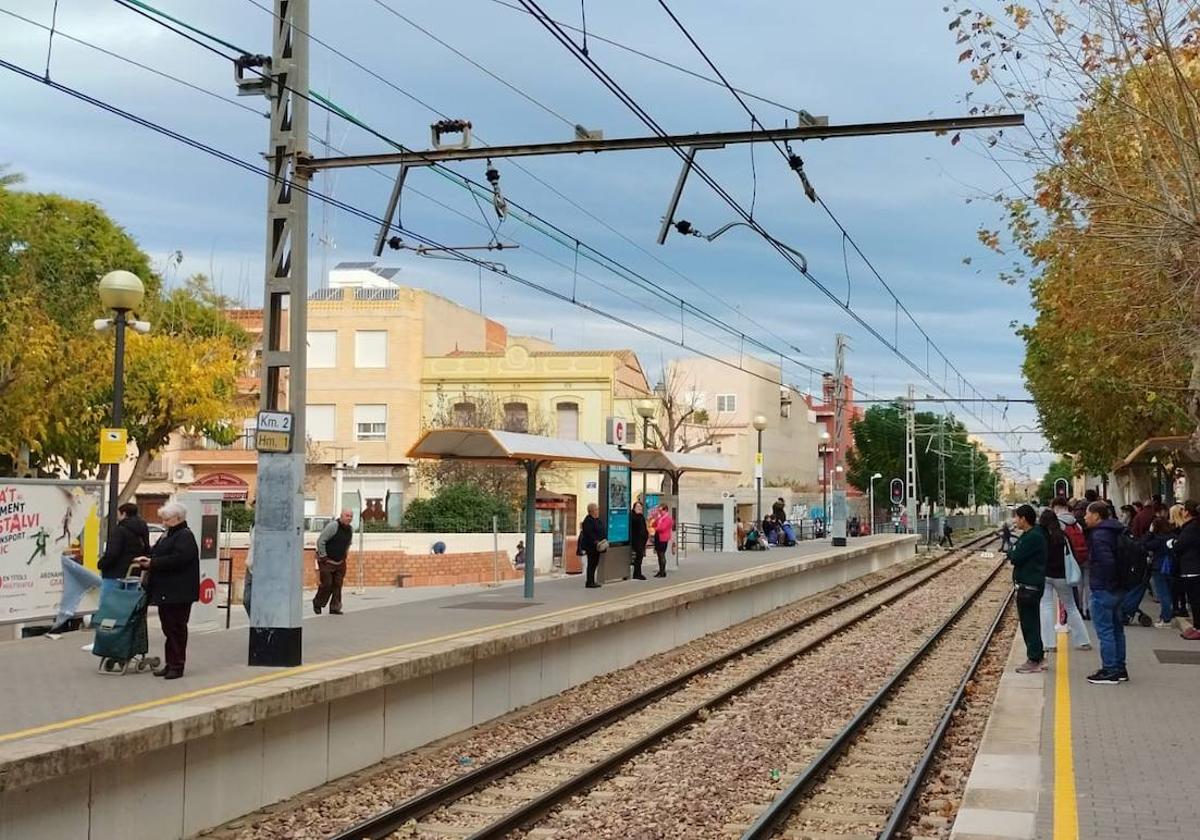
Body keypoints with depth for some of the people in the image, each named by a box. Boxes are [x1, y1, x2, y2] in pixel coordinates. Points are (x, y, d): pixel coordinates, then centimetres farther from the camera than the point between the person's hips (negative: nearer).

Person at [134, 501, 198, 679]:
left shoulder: (185, 536, -11)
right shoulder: (167, 535, 18)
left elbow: (177, 558, -23)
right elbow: (158, 555, 22)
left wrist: (152, 563, -19)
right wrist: (147, 561, 1)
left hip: (179, 593, -9)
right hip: (165, 592, 9)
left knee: (176, 628, -4)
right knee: (168, 628, 12)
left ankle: (177, 666, 1)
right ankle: (170, 664, 18)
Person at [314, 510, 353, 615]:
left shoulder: (350, 530, 6)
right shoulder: (333, 526, -18)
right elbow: (320, 541, -18)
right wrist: (323, 557, -16)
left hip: (340, 562, 6)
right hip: (327, 561, -6)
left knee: (338, 585, 2)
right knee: (327, 584, -7)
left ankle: (335, 608, 8)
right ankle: (317, 603, 15)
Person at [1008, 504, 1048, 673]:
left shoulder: (1033, 537, -19)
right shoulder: (1029, 535, 15)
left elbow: (1015, 558, -20)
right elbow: (1018, 557, 17)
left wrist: (1010, 552, -1)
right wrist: (1013, 553, -3)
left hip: (1029, 587, -11)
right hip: (1028, 585, 11)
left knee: (1029, 623, -6)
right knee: (1030, 623, 16)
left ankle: (1034, 661, -3)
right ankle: (1036, 657, 23)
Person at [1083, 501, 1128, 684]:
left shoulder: (1099, 535, -18)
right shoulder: (1115, 532, 12)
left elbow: (1107, 561, -28)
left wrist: (1109, 583, -19)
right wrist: (1119, 582, 17)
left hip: (1102, 590, -10)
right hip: (1116, 589, 10)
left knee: (1104, 630, -4)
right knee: (1116, 629, 16)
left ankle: (1110, 671, -1)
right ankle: (1120, 669, 23)